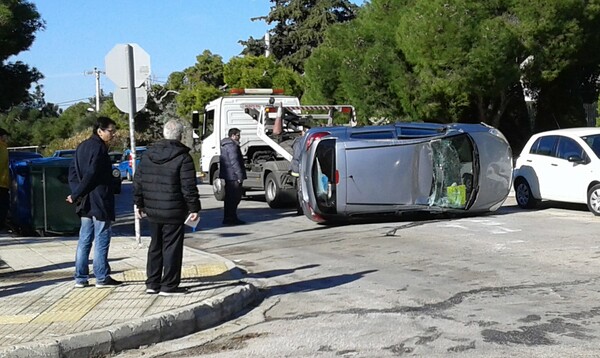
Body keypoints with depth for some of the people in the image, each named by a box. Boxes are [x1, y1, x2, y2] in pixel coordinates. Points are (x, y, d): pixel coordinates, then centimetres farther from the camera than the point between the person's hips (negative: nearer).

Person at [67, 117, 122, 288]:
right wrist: (76, 195, -12)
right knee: (101, 239, -1)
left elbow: (73, 173, 14)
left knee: (84, 239, 11)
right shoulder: (99, 148, -14)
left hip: (85, 203, 9)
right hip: (100, 202, -9)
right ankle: (102, 278, 5)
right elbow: (91, 175, -20)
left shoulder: (82, 147, 14)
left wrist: (76, 194, 4)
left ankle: (80, 278, 14)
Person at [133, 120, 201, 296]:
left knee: (155, 246, 17)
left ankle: (152, 283, 21)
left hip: (153, 210, 6)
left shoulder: (148, 154, 7)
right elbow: (189, 187, -15)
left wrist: (139, 203, 19)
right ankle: (169, 286, 4)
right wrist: (194, 208, -7)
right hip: (174, 212, -6)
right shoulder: (183, 157, -12)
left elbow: (138, 181, 11)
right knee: (172, 248, 1)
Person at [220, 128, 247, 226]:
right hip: (233, 176, -11)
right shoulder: (232, 146, -15)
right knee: (233, 198, -7)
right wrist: (240, 175, -20)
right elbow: (234, 162, -21)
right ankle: (230, 219, -6)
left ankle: (229, 218, 20)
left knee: (229, 198, 15)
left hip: (227, 176, 11)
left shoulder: (225, 145, 19)